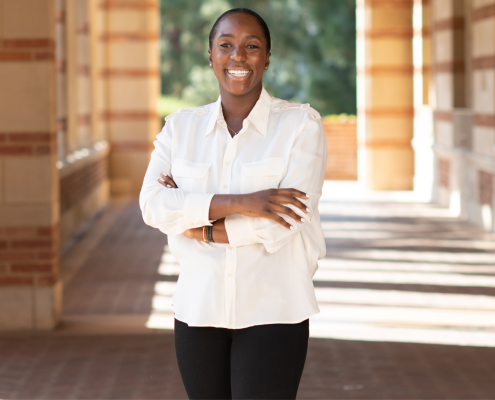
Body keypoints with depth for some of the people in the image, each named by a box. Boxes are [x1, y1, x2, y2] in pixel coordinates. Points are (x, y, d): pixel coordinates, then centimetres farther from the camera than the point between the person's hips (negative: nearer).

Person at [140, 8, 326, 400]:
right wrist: (237, 203, -19)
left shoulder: (301, 124, -3)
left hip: (272, 311, -3)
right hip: (200, 306, 4)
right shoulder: (181, 127, 7)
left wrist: (201, 229, -8)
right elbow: (153, 204, -8)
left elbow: (289, 219, -14)